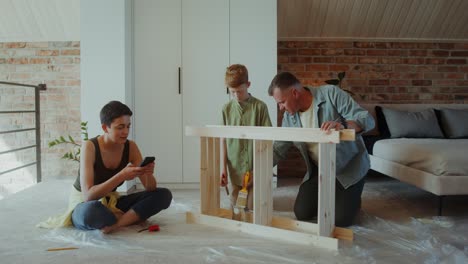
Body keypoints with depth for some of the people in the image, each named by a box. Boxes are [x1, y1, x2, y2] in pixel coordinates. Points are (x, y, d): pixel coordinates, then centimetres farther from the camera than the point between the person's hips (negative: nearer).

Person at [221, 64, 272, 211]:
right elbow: (224, 139, 4)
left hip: (255, 168, -2)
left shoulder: (259, 107, -5)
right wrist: (224, 167, 0)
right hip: (235, 169, 2)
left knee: (253, 209, 4)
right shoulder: (227, 108, 2)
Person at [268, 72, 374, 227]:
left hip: (349, 167, -4)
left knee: (341, 220, -9)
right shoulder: (289, 117, -6)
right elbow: (277, 149, 1)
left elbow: (367, 120, -25)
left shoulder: (331, 94, -21)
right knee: (302, 213, -1)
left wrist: (343, 125, -47)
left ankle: (351, 199, 24)